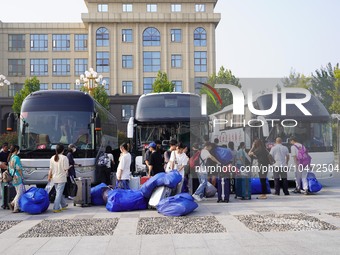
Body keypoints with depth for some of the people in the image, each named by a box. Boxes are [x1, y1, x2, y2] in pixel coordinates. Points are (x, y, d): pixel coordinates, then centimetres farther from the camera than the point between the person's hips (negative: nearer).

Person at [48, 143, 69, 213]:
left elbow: (51, 169, 4)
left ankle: (63, 205, 33)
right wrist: (69, 167, 8)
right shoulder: (64, 158, -14)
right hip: (61, 178, -6)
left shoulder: (52, 158, 1)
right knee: (59, 193, -2)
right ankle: (56, 208, -5)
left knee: (59, 192, 19)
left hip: (54, 178, 6)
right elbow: (66, 169, -13)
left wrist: (49, 177, 14)